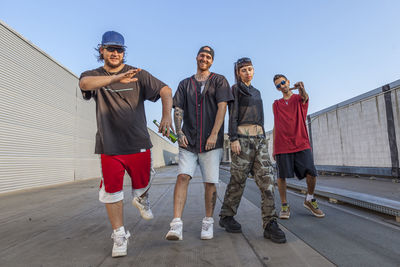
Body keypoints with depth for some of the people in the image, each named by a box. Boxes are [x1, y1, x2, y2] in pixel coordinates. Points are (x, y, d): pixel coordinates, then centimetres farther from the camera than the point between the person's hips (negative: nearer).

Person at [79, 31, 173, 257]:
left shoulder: (138, 74, 4)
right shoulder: (94, 75, 6)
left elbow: (165, 90, -7)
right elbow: (85, 83, -19)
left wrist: (167, 114, -27)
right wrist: (116, 78, -37)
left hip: (138, 143, 0)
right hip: (109, 146, 1)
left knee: (142, 184, 11)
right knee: (111, 192, 3)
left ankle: (141, 199, 47)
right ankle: (120, 235, 22)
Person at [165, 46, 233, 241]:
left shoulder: (219, 81, 9)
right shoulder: (185, 84, 17)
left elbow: (222, 107, -3)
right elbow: (178, 110, 10)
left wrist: (214, 134, -12)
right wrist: (179, 132, -6)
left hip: (211, 142, -2)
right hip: (189, 141, 2)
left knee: (210, 182, 1)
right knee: (182, 177, -12)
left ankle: (208, 223, 18)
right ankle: (176, 225, -12)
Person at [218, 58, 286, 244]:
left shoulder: (256, 92, 25)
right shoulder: (235, 89, 4)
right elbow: (233, 115, -6)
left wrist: (262, 137, 19)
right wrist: (233, 139, -16)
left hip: (259, 138, 6)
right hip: (242, 137, -6)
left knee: (266, 178, -5)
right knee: (238, 179, -2)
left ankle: (270, 224, -3)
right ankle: (226, 216, 15)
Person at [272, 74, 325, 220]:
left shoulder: (300, 99, 11)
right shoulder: (276, 104, 15)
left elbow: (304, 97, -16)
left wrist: (301, 88, -40)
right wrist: (273, 147, 10)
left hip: (301, 144, -1)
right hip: (282, 146, 1)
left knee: (311, 173, -8)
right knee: (281, 176, -2)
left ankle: (309, 199, 17)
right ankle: (284, 205, 14)